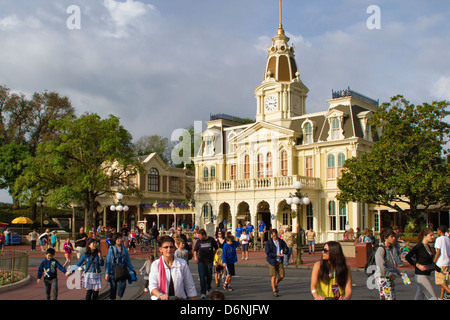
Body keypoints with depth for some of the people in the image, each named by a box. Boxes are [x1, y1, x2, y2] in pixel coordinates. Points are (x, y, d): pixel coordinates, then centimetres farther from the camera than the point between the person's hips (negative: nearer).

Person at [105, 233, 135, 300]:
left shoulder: (124, 248, 8)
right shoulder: (111, 249, -1)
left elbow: (128, 260, 15)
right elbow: (107, 262, -1)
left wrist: (131, 268, 12)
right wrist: (107, 273, -6)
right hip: (113, 271, -2)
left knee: (123, 284, -14)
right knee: (113, 287, 4)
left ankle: (119, 297, 7)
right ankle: (112, 298, 21)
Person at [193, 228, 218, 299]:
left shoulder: (211, 240, -2)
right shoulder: (198, 241, 1)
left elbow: (216, 248, 12)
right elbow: (195, 250, 11)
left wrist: (214, 256, 9)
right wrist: (195, 257, -3)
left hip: (209, 261, 0)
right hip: (201, 261, 0)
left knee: (209, 276, 7)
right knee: (202, 277, -6)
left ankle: (208, 288, 36)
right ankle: (203, 293, -1)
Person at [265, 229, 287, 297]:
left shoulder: (281, 241, 5)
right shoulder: (268, 243, -7)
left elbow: (286, 247, 12)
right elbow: (268, 253, -13)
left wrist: (285, 250, -13)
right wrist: (276, 255, -24)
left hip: (280, 261, 4)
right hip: (272, 261, -4)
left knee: (282, 276, 1)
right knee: (274, 276, -3)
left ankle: (275, 284, 30)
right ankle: (274, 291, 9)